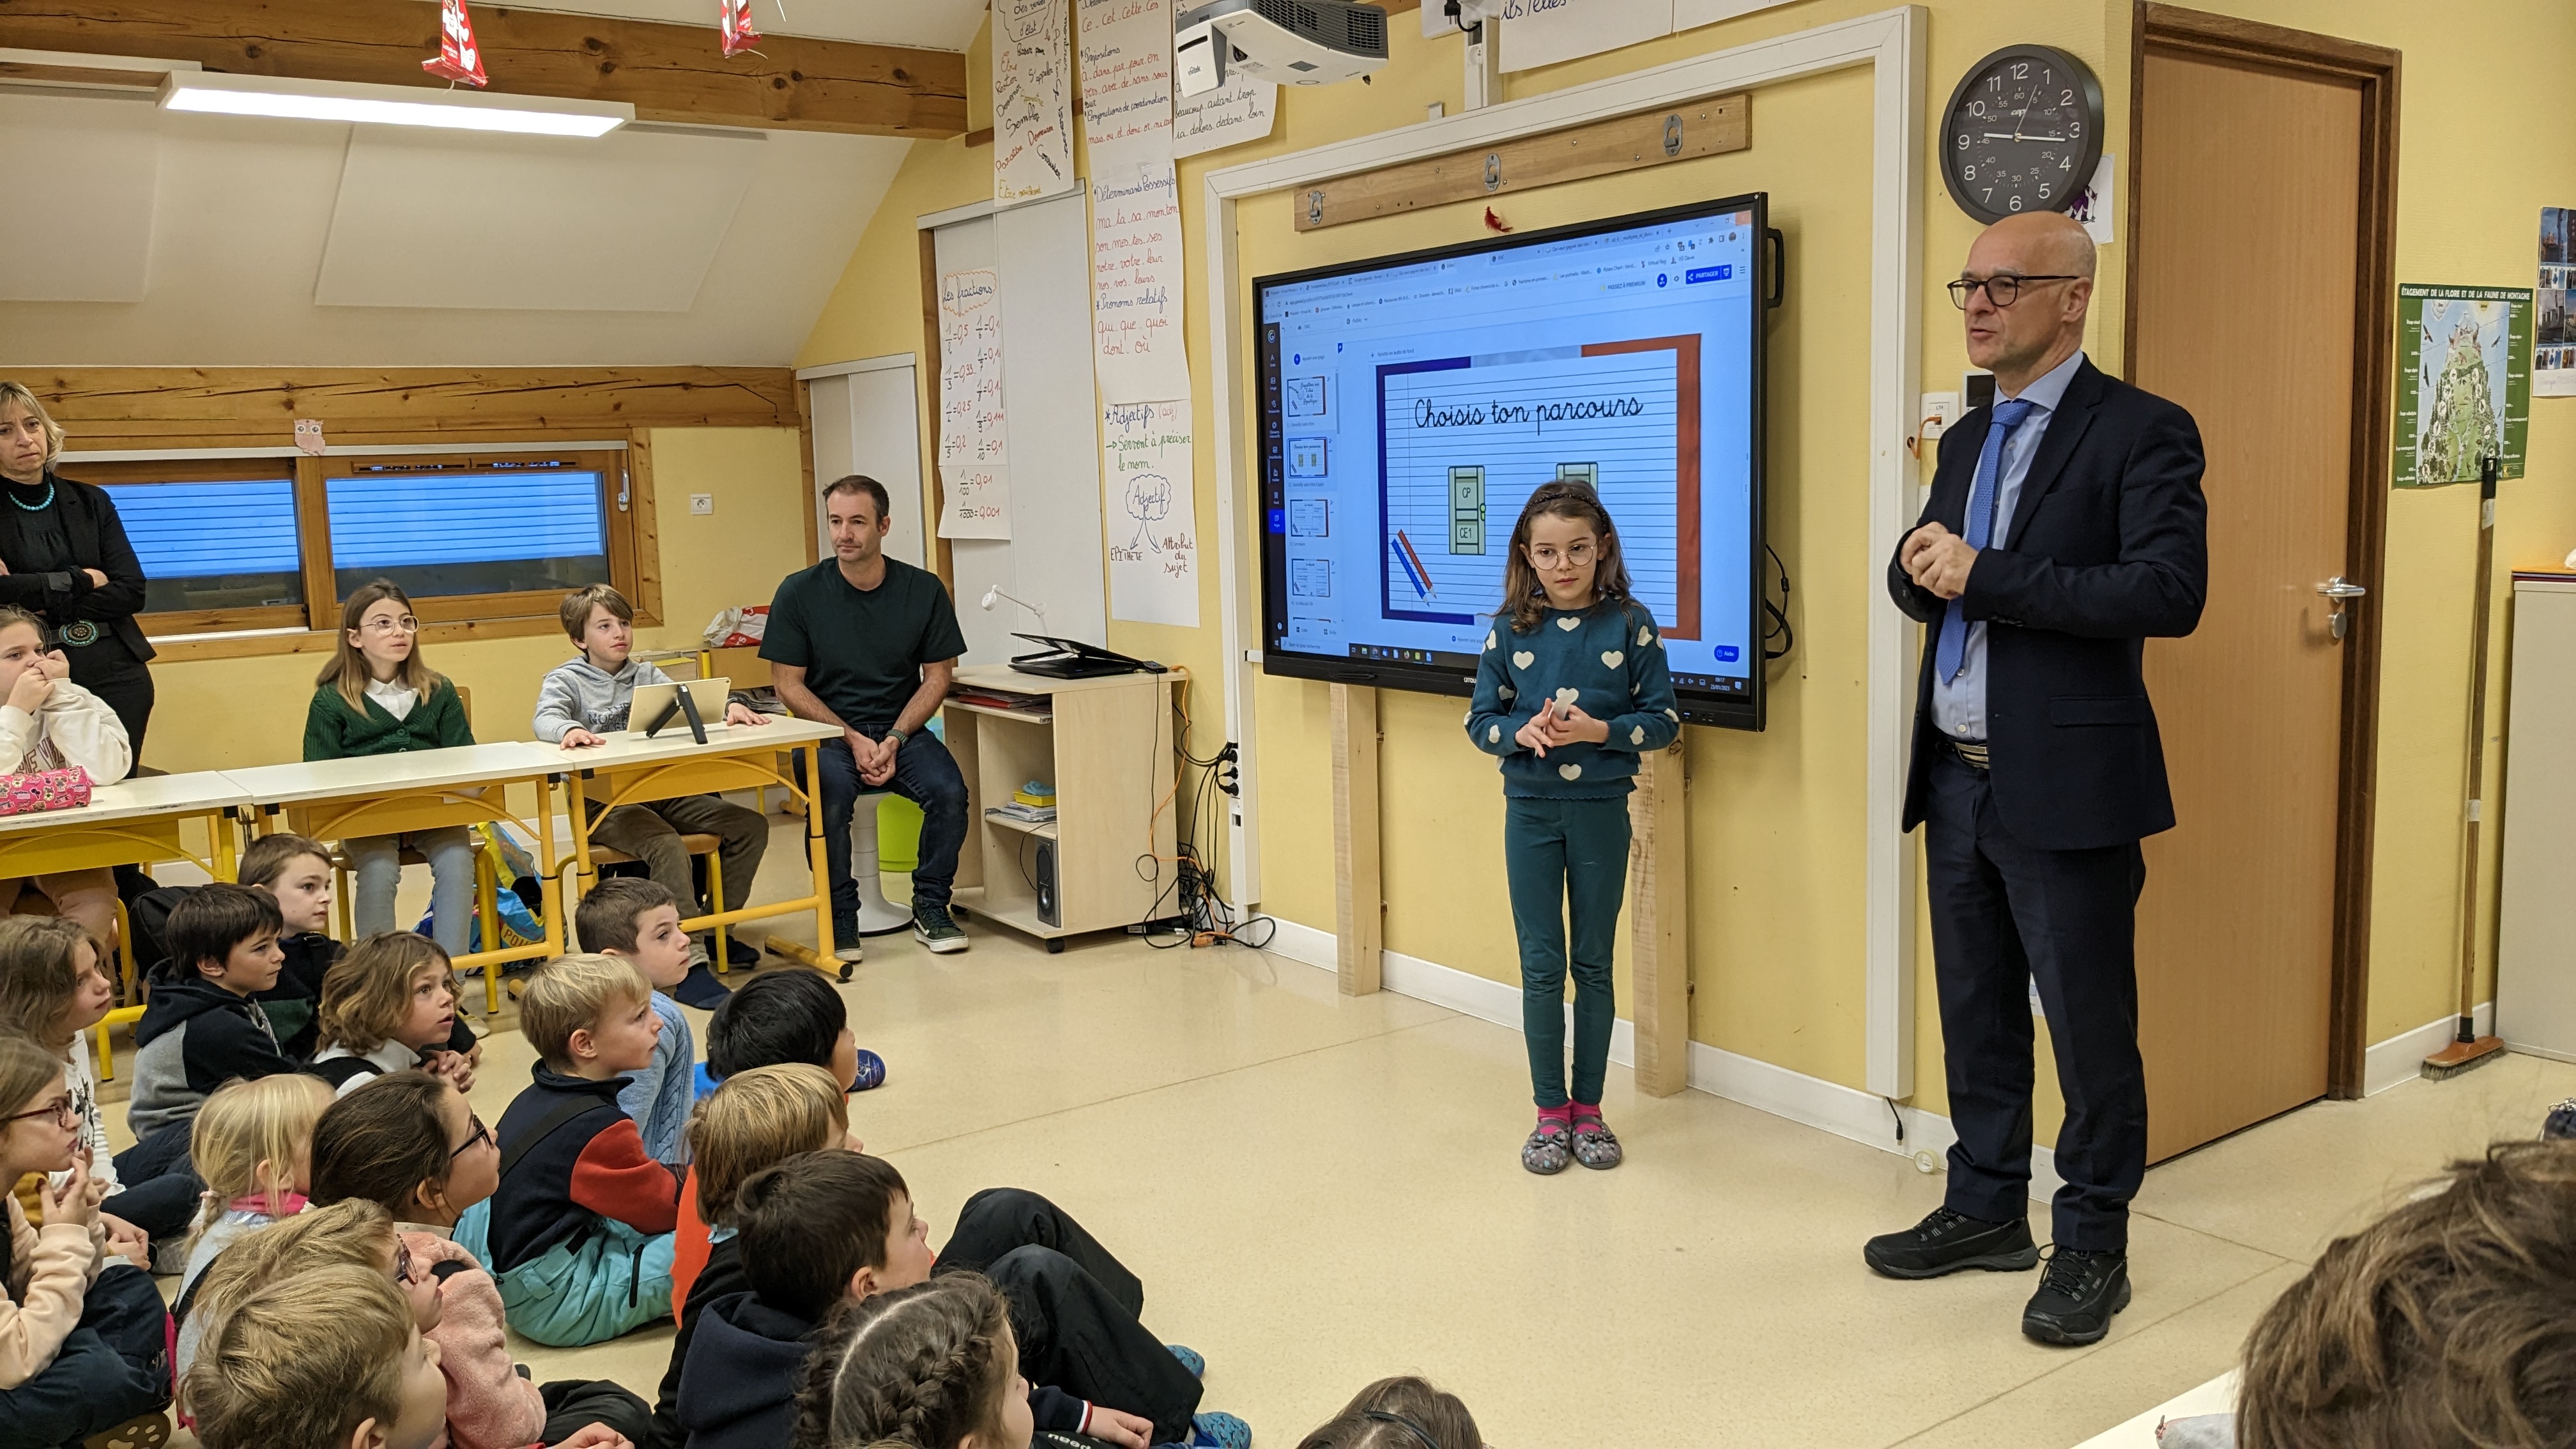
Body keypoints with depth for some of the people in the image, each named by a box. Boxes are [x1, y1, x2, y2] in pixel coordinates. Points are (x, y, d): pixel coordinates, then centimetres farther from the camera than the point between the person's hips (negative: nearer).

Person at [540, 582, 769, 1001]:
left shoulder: (646, 675, 18)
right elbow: (545, 718, -14)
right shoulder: (566, 679, 5)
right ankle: (689, 963, -36)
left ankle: (712, 928, 5)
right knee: (666, 846, -35)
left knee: (750, 825, -8)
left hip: (661, 791, 6)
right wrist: (569, 729, -39)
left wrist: (728, 706, -15)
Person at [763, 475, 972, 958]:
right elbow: (788, 684, -3)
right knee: (831, 795, -32)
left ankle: (930, 909, -3)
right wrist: (853, 739, -14)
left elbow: (937, 676, 3)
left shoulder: (924, 590, 0)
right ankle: (839, 915, -11)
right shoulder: (799, 592, -4)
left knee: (949, 791, -26)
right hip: (828, 731, -1)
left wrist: (895, 739, -12)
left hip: (901, 728, 2)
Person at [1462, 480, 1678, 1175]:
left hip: (1602, 810, -1)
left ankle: (1589, 1107, 22)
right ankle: (1551, 1111, 17)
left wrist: (1600, 731, -19)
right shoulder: (1510, 629, -1)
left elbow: (1664, 719, -3)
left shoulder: (1630, 623, -5)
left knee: (1594, 963, 9)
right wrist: (1523, 733, -17)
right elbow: (1480, 719, 3)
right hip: (1531, 810, 1)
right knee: (1541, 966, 5)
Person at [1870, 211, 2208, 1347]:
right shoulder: (1968, 439, 15)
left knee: (2088, 1022, 4)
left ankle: (2092, 1245, 19)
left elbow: (2170, 591, -21)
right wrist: (1918, 566, -6)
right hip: (1958, 776, 7)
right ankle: (1986, 1209, 32)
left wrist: (1985, 576, -21)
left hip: (2065, 783, -7)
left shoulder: (2141, 432, -9)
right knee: (1976, 1011, 17)